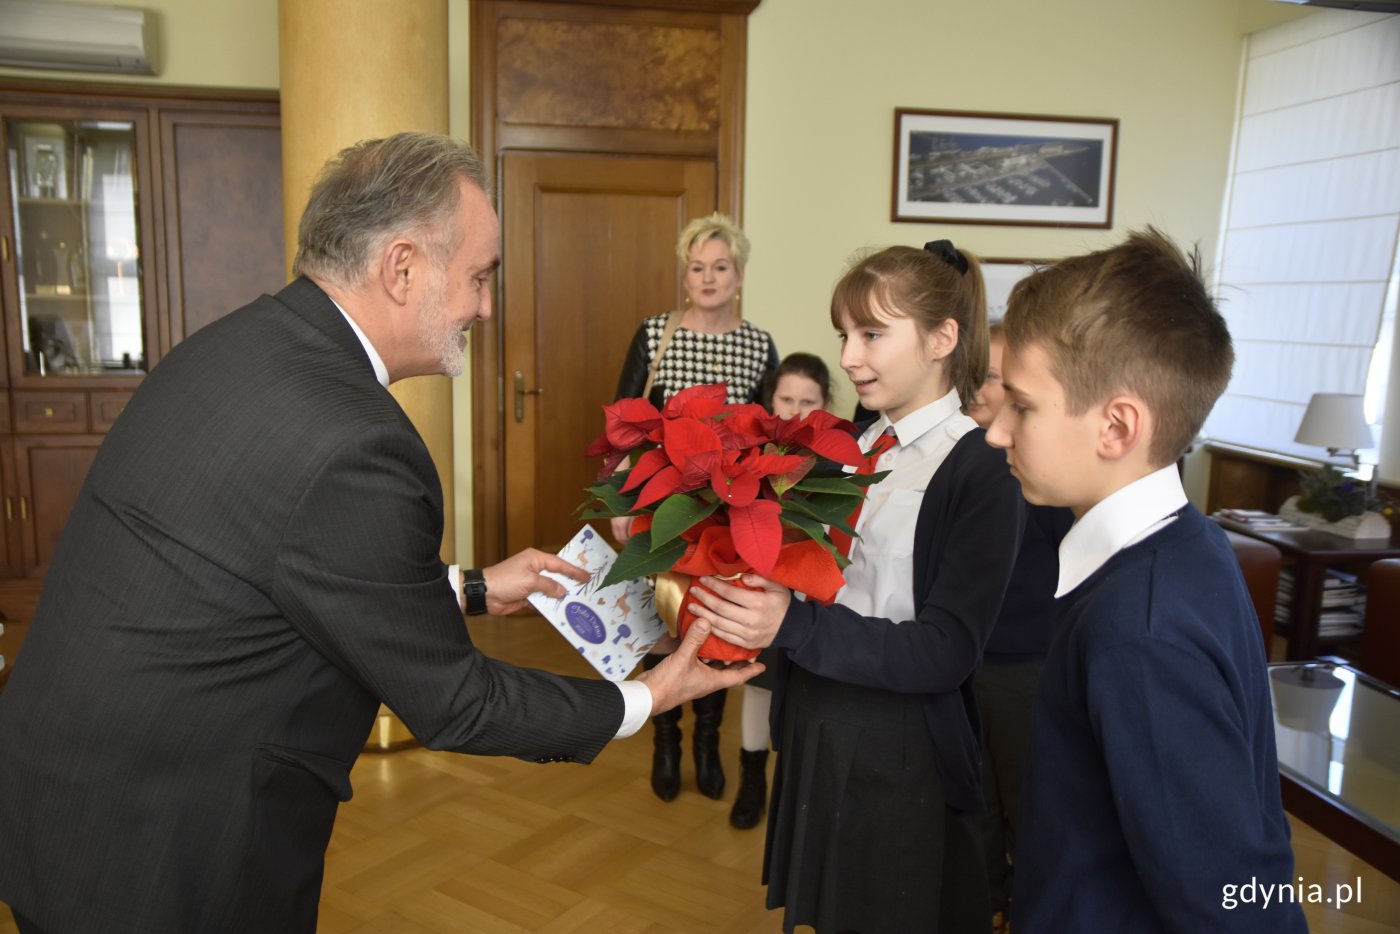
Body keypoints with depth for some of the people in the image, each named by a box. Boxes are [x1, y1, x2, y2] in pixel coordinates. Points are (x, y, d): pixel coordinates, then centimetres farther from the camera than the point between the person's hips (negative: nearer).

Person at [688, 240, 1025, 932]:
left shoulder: (980, 471, -16)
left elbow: (946, 651, -21)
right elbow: (810, 581, 7)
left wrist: (794, 626, -31)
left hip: (901, 750, -6)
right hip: (814, 726, 6)